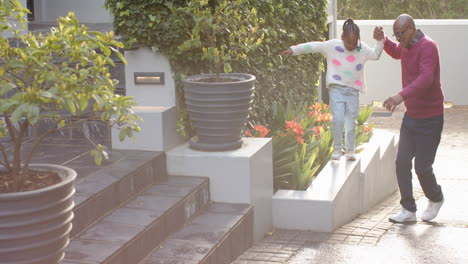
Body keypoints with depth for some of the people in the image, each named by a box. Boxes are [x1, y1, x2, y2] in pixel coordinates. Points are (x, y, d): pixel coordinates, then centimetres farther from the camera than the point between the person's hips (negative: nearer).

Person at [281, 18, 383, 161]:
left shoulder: (362, 49, 3)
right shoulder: (332, 45, -4)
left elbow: (376, 55, 0)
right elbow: (313, 46, 0)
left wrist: (380, 40, -12)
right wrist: (293, 50, 1)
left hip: (353, 90, 2)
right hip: (336, 88, -2)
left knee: (351, 121, 3)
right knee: (338, 118, -12)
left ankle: (350, 150, 15)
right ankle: (337, 148, 3)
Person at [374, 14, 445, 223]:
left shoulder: (427, 47, -21)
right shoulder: (407, 46, 7)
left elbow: (426, 77, -37)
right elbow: (396, 52, 34)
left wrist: (402, 96, -51)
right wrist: (383, 40, 12)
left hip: (429, 119, -8)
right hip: (410, 116, 8)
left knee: (422, 166, -1)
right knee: (402, 162, 3)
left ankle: (436, 199, 28)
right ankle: (408, 210, 12)